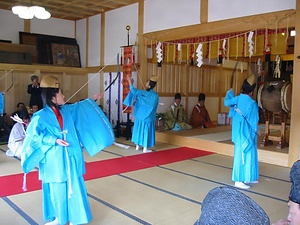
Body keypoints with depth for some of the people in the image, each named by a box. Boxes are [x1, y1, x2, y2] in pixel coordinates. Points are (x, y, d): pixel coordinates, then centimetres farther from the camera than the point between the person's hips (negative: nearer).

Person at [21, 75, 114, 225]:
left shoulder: (67, 110, 5)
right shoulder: (41, 116, -13)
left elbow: (79, 107, 25)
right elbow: (35, 135, -12)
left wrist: (91, 100, 30)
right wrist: (54, 140, -20)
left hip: (70, 158, 5)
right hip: (54, 160, -5)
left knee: (73, 187, 11)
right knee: (56, 189, 7)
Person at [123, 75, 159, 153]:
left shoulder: (142, 93, -13)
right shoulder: (155, 96, -5)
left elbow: (134, 90, -8)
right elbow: (154, 107, 6)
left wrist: (130, 82, 4)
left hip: (140, 116, 0)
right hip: (148, 117, 0)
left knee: (139, 129, 14)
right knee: (146, 131, 4)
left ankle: (137, 146, 23)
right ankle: (145, 148, 6)